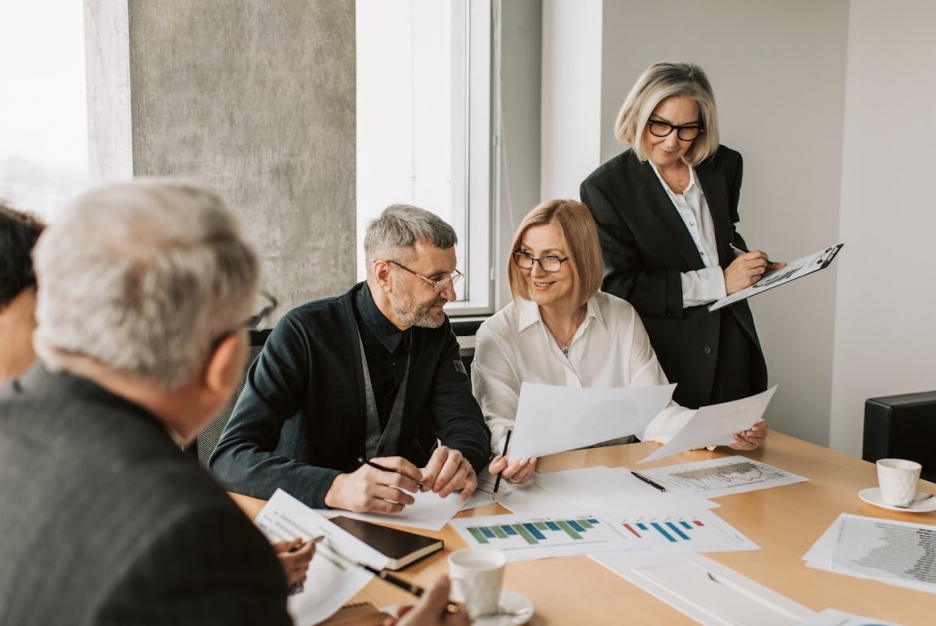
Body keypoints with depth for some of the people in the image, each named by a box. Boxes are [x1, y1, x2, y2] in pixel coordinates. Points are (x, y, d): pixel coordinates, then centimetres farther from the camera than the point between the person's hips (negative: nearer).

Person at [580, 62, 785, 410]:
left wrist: (749, 265, 1)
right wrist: (719, 282, -16)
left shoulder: (723, 166, 6)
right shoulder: (605, 188, -10)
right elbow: (620, 287, -15)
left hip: (733, 352, 5)